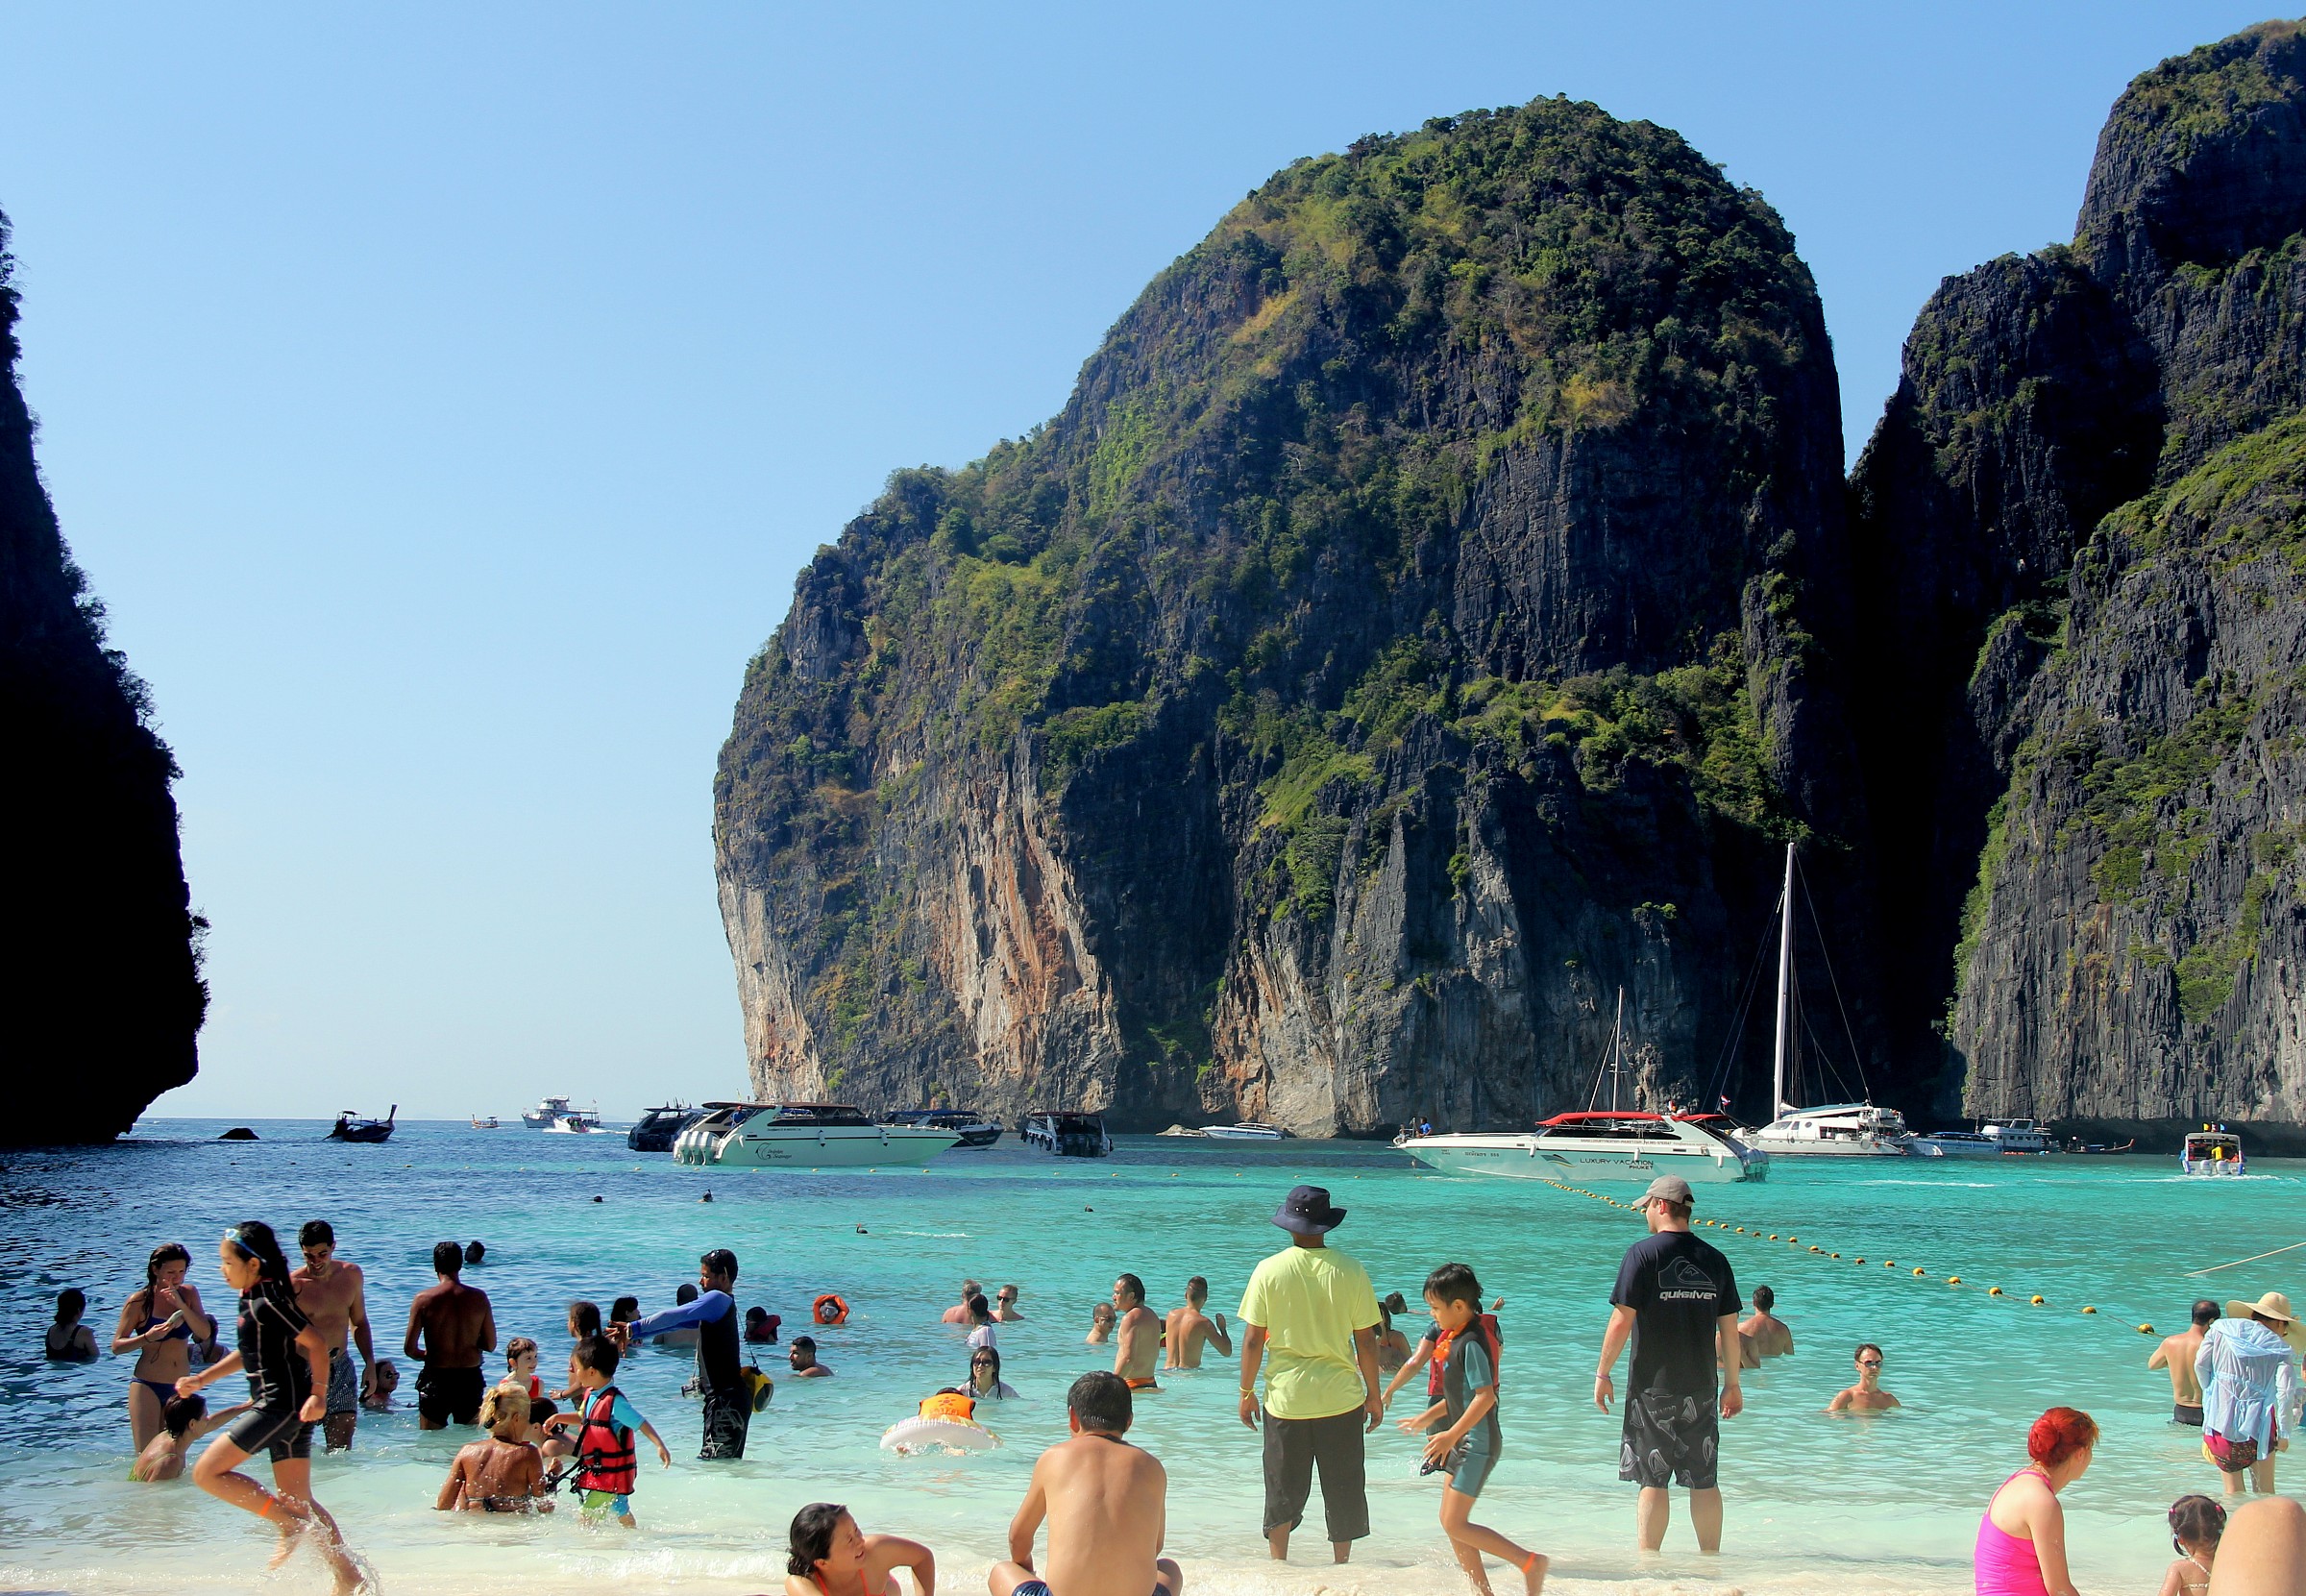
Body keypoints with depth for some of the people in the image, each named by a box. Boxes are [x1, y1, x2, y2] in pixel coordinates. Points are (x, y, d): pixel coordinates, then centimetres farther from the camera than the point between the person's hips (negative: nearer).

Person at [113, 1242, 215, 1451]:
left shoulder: (188, 1294, 4)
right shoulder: (140, 1301, -7)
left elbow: (205, 1333, -6)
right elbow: (117, 1346, -6)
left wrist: (181, 1305, -17)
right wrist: (148, 1337, -23)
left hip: (179, 1388, 4)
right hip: (147, 1386, -4)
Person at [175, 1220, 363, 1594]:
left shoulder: (268, 1302, -15)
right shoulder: (253, 1298, 14)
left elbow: (316, 1342, -19)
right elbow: (250, 1352, 27)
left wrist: (318, 1394, -22)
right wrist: (203, 1379, 26)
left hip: (283, 1403, -10)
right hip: (281, 1405, 10)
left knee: (207, 1472, -6)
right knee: (299, 1502, 10)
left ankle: (290, 1524, -5)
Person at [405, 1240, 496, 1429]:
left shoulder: (424, 1298, -8)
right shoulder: (479, 1297, -2)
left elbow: (409, 1348, -7)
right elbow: (490, 1345, 2)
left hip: (436, 1379, -2)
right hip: (471, 1378, 2)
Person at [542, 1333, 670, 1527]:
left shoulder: (614, 1402, -23)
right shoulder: (591, 1395, 5)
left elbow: (641, 1423, -24)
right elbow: (584, 1418, 26)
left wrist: (660, 1446, -34)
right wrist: (558, 1418, 16)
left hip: (611, 1472, -9)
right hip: (600, 1469, 9)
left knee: (587, 1518, -9)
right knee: (620, 1512, 20)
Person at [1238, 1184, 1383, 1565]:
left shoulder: (1269, 1271, -7)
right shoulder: (1351, 1272, -7)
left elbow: (1252, 1340, -5)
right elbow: (1366, 1341, -3)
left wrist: (1246, 1393, 6)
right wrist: (1374, 1395, 9)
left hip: (1285, 1399, 0)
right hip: (1341, 1399, 0)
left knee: (1282, 1490, 13)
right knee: (1343, 1490, 14)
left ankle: (1278, 1566, 16)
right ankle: (1341, 1566, 20)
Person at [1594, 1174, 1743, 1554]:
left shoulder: (1643, 1253, -8)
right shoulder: (1714, 1259, 5)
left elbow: (1621, 1323, -12)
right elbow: (1730, 1329, 8)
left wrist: (1603, 1374, -2)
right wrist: (1732, 1384, 18)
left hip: (1653, 1387, -4)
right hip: (1701, 1389, 4)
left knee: (1653, 1481, 1)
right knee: (1704, 1481, 10)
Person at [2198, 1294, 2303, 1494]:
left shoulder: (2221, 1328, 7)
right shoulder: (2279, 1347, 1)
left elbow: (2200, 1363, 1)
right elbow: (2286, 1391, -9)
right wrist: (2284, 1433, -3)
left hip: (2220, 1418, 2)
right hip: (2258, 1424, -2)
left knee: (2233, 1491, 9)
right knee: (2265, 1491, 8)